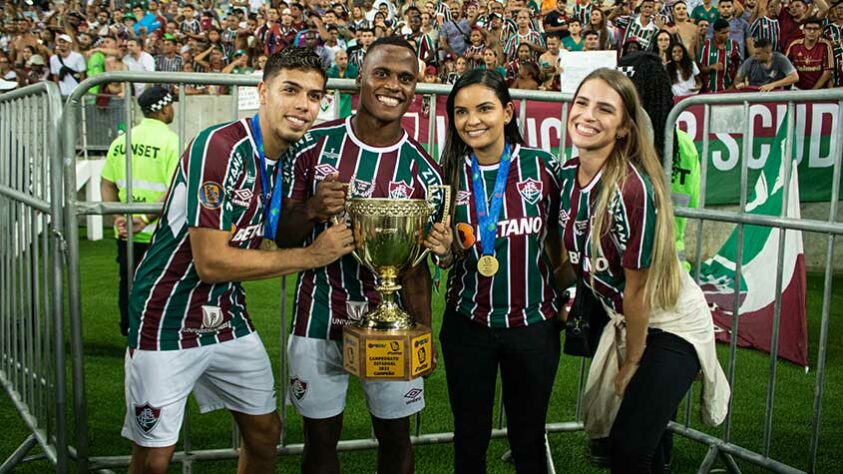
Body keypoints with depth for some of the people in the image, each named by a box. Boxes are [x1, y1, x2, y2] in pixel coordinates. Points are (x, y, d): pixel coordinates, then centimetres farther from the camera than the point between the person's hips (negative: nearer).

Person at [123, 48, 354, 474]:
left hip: (228, 319, 7)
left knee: (265, 432, 15)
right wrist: (311, 256, -21)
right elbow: (210, 262, -26)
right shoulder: (220, 147, -23)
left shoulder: (291, 157, 2)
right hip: (167, 322, -7)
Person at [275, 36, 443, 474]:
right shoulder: (315, 144, -4)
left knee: (395, 437, 12)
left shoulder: (421, 170, -5)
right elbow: (282, 237, 0)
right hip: (318, 319, 1)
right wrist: (312, 209, -21)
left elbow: (416, 266, -2)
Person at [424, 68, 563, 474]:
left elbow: (557, 241, 5)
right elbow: (447, 259, 6)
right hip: (467, 325, 1)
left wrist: (566, 297, 2)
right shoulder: (449, 175, -3)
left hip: (533, 324, -1)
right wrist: (443, 250, -15)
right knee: (470, 439, 14)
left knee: (528, 440, 13)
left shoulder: (543, 167, -7)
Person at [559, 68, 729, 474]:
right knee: (640, 439, 20)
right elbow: (573, 255, 6)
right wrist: (562, 300, 11)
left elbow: (636, 290, -21)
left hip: (671, 326, -7)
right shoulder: (567, 174, -8)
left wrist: (632, 363, -11)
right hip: (623, 319, 7)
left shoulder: (632, 189, -30)